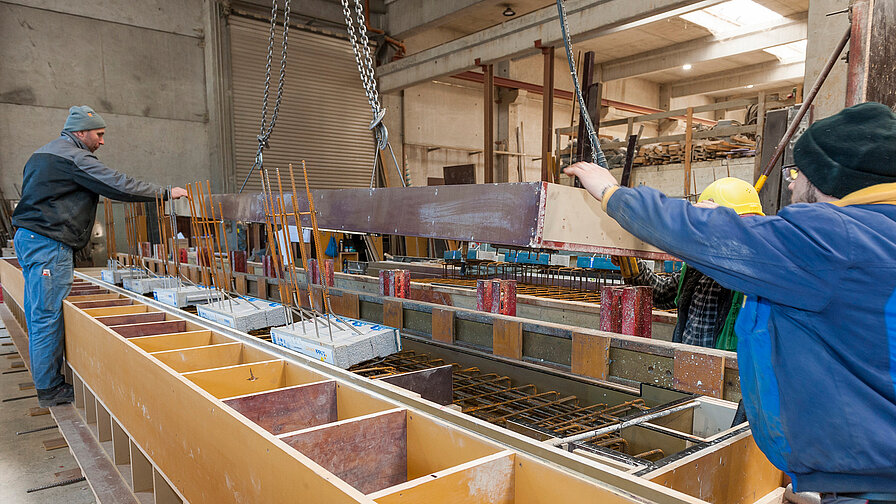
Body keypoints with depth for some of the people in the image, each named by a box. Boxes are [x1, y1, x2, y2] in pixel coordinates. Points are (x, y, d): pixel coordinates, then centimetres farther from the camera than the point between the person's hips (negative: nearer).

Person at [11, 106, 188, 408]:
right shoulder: (74, 157, -12)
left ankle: (45, 381, 23)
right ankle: (50, 389, 0)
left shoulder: (42, 153, 21)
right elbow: (117, 185, -16)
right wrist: (166, 193, -10)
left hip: (27, 238, 11)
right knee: (48, 316, -6)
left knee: (38, 313, 14)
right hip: (48, 244, -11)